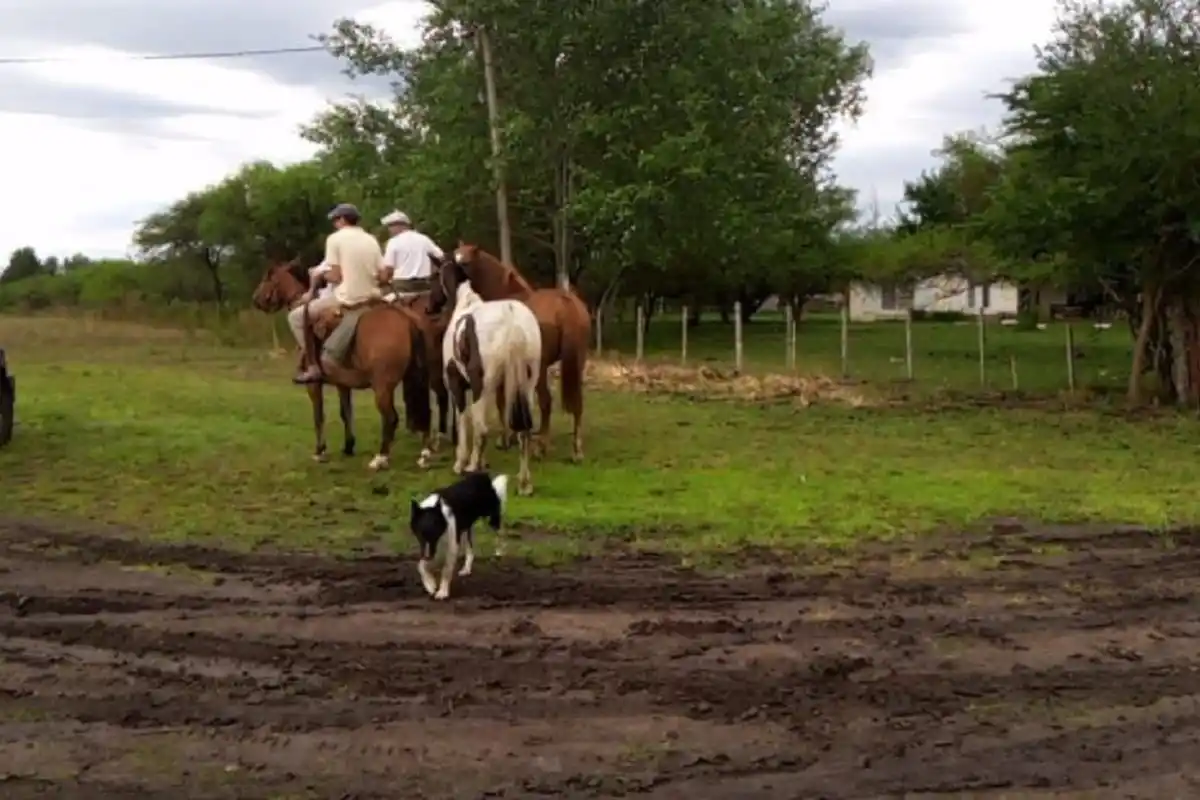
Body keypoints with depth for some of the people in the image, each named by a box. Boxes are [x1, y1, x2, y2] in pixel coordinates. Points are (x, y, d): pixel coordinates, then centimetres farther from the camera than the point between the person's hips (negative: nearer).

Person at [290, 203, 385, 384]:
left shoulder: (335, 238, -4)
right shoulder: (371, 240, 10)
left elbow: (335, 276, -10)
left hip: (346, 299, -6)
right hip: (371, 299, 6)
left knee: (296, 316, 9)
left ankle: (314, 367, 3)